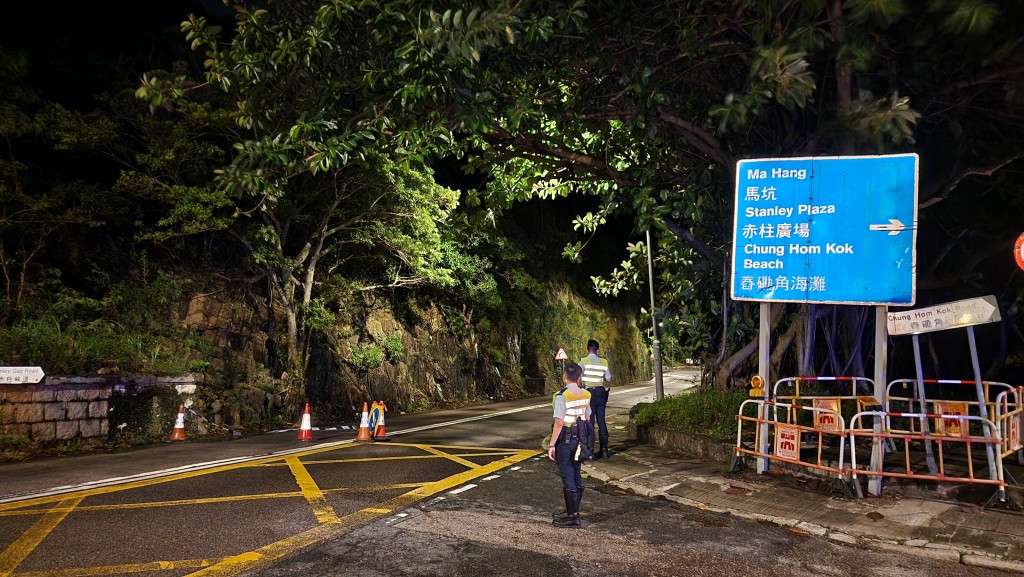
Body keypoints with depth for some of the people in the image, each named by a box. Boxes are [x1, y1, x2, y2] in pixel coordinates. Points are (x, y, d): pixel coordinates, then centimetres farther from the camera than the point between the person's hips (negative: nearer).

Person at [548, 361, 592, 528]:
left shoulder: (562, 396, -17)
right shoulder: (586, 394, 3)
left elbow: (559, 422, -18)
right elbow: (587, 418, 10)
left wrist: (552, 445, -13)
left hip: (565, 440, -7)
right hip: (579, 439, 7)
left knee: (567, 478, 0)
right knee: (576, 475, 15)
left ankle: (573, 516, 5)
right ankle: (573, 512, 26)